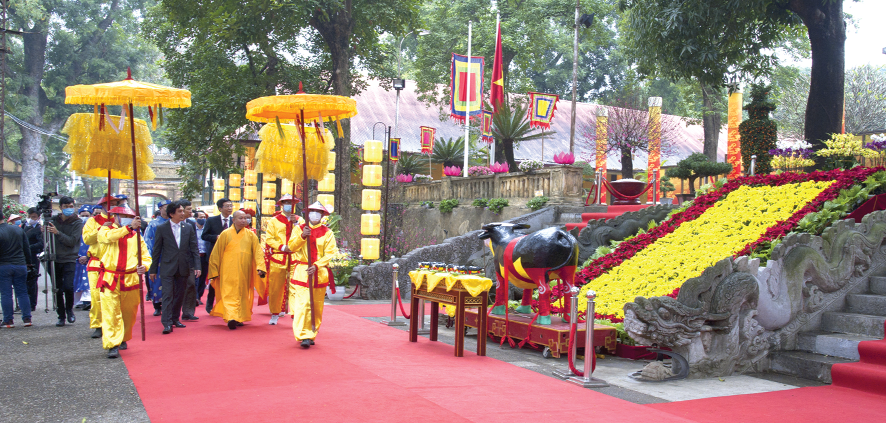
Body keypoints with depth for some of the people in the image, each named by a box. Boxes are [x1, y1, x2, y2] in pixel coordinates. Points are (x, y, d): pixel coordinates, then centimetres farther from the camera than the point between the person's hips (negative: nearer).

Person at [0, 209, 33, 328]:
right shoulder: (19, 229, 6)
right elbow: (27, 248, 10)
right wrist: (28, 262, 18)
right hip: (20, 265, 5)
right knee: (22, 292, 9)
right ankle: (27, 318, 7)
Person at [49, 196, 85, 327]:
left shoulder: (78, 223, -1)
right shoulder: (54, 220, 7)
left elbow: (72, 241, -11)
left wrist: (57, 233, -21)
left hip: (69, 260, -3)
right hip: (55, 259, 3)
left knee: (68, 287, -17)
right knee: (58, 289, 3)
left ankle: (69, 310, 9)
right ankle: (61, 316, 16)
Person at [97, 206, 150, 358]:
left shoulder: (136, 235, 11)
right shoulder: (105, 230, 6)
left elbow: (146, 257, 8)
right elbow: (109, 237, -20)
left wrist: (144, 266, -14)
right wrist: (129, 227, -27)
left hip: (131, 280, 3)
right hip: (110, 279, -3)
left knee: (129, 313, 10)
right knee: (110, 313, -9)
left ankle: (123, 339, 30)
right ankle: (112, 345, -7)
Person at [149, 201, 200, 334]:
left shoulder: (188, 228, 6)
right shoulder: (162, 228, -2)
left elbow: (194, 248, 6)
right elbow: (156, 250, 2)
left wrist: (197, 266, -1)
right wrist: (153, 269, 1)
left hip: (184, 268, 3)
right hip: (167, 267, -3)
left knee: (179, 295, 10)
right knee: (168, 295, -7)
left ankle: (175, 319, 23)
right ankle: (167, 323, -7)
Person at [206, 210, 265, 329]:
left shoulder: (251, 235, 7)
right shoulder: (225, 234, 2)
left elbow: (257, 252, 2)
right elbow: (216, 254, 5)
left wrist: (260, 267, -13)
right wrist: (214, 272, 5)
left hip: (244, 272, 3)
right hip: (229, 272, -3)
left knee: (242, 294, 7)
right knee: (229, 294, -12)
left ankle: (239, 317, 18)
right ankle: (231, 317, -22)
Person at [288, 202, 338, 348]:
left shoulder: (327, 233, 7)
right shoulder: (300, 229, 9)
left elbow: (330, 253, 0)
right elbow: (291, 247, -2)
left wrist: (317, 265, -14)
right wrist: (302, 236, -19)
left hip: (320, 273, 2)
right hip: (301, 272, -2)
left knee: (317, 306, 7)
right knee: (302, 304, -14)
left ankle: (311, 334, 18)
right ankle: (304, 336, -16)